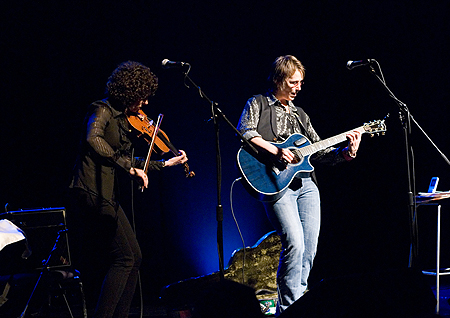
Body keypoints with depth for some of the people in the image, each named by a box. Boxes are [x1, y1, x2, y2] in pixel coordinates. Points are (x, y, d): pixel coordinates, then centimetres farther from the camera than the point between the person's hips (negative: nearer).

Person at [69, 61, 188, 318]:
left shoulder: (125, 120, 17)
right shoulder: (102, 110, -9)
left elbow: (128, 162, 23)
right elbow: (92, 140, -29)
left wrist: (166, 163, 24)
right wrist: (129, 167, -30)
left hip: (108, 196, 10)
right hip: (92, 193, -10)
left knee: (134, 257, 10)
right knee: (124, 258, -12)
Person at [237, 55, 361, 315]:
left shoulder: (300, 114, 23)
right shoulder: (258, 104, 7)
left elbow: (318, 151, 19)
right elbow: (245, 131, -12)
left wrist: (345, 153, 3)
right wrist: (275, 151, -21)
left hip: (306, 184, 6)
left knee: (309, 250, 2)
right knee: (295, 244, -19)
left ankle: (296, 302, 14)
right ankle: (288, 308, -10)